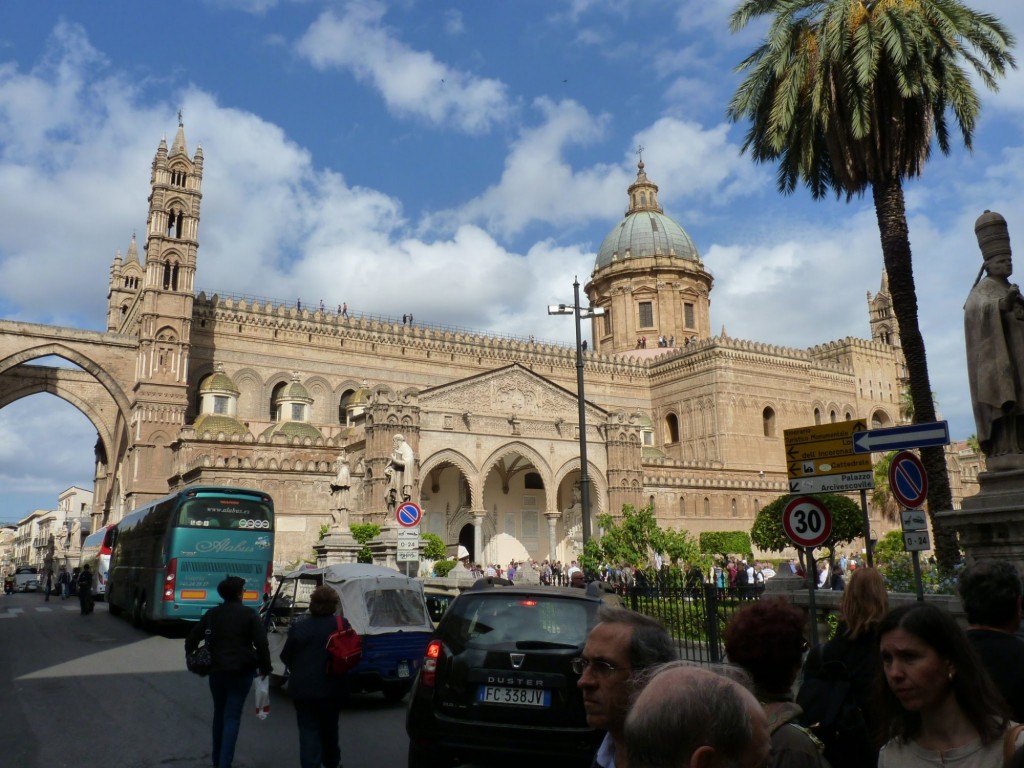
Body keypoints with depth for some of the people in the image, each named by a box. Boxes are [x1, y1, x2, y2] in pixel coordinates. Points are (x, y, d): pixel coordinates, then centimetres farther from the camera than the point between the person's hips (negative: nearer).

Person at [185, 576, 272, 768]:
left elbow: (192, 639, 7)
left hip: (217, 670, 4)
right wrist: (265, 668, -2)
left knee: (219, 714, 20)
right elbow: (262, 644, -13)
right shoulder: (249, 614, -8)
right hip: (242, 671, -4)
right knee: (232, 717, 1)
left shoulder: (212, 613, 4)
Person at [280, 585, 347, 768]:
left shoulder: (298, 627, -9)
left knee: (308, 731, 5)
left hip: (303, 688, -1)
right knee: (329, 729, 22)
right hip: (331, 688, 2)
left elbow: (285, 657, 2)